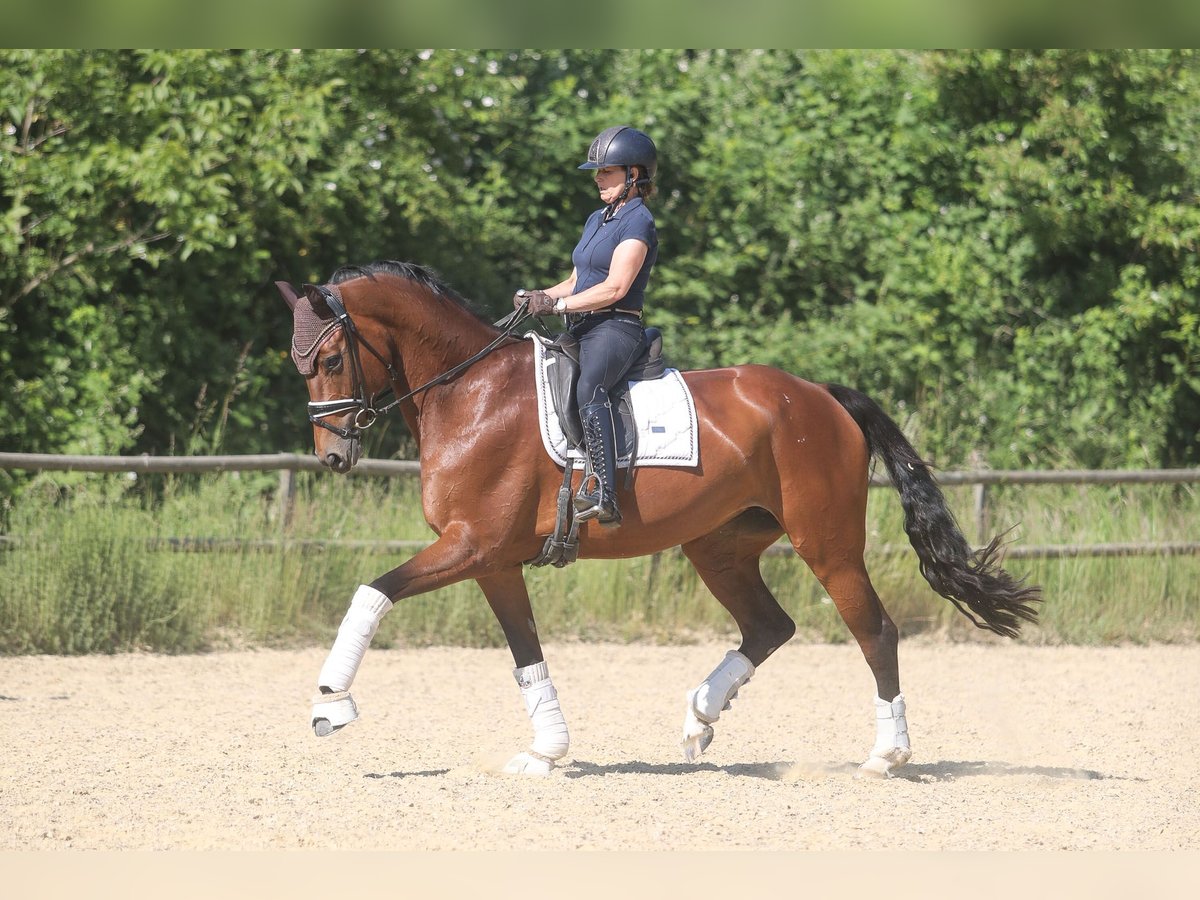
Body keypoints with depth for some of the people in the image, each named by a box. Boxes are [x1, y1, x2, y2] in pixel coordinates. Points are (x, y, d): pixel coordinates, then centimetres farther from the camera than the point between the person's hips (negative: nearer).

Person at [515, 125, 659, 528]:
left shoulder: (637, 221, -6)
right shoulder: (597, 219, 22)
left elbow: (615, 288, -16)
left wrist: (558, 304, -17)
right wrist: (539, 296, 6)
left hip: (616, 329, -10)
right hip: (582, 330, 10)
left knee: (588, 386, -38)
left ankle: (602, 493, -49)